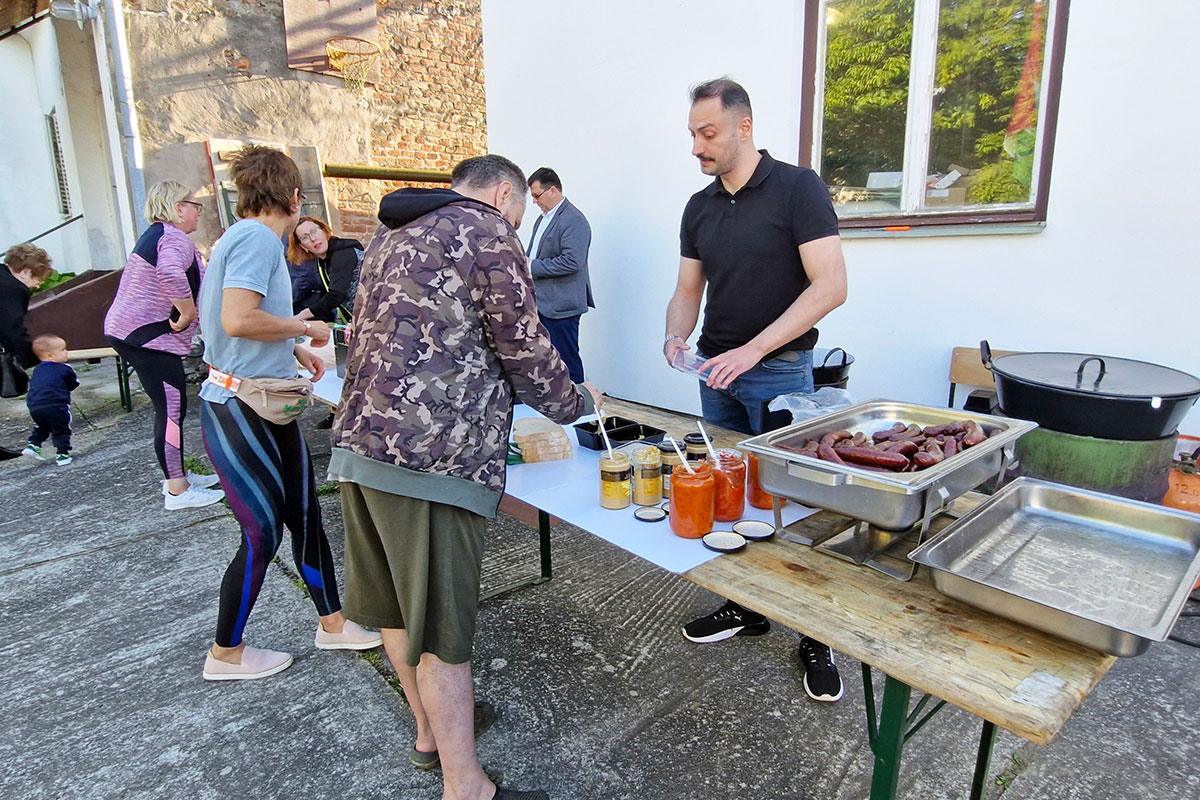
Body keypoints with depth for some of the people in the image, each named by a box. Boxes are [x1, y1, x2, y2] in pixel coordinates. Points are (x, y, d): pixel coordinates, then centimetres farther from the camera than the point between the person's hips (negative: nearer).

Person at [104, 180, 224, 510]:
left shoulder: (156, 235, 18)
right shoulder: (175, 239, -17)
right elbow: (170, 273, -39)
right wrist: (188, 313, -28)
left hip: (130, 331, 11)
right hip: (146, 337, -11)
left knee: (172, 406, 17)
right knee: (172, 408, -7)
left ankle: (177, 474, 28)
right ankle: (177, 491, -1)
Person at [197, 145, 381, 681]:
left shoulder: (243, 236, 13)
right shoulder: (258, 238, -16)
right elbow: (238, 320, -28)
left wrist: (293, 349, 14)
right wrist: (305, 327, -14)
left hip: (269, 409, 10)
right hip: (240, 412, -10)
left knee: (304, 516, 14)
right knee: (262, 532, 2)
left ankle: (332, 624, 28)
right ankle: (225, 654, 24)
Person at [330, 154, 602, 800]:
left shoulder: (391, 236, 22)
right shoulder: (485, 230, -4)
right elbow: (524, 347, -6)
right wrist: (576, 401, 10)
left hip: (358, 443, 9)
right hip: (430, 455, -9)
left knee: (396, 607, 19)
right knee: (440, 629, 0)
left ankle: (431, 732, 39)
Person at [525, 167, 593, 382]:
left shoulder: (574, 220, -12)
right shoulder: (542, 219, 18)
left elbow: (572, 261, -23)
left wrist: (532, 267, -17)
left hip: (560, 306, -9)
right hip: (540, 303, 9)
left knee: (567, 363, -3)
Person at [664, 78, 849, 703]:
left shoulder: (797, 188, -9)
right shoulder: (700, 208, 10)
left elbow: (830, 286, -17)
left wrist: (752, 349, -24)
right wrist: (676, 336, -9)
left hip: (780, 371, -6)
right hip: (716, 371, 6)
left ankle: (816, 637, 17)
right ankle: (746, 605, 31)